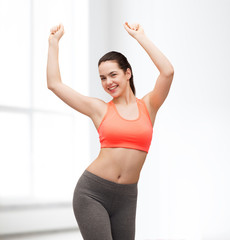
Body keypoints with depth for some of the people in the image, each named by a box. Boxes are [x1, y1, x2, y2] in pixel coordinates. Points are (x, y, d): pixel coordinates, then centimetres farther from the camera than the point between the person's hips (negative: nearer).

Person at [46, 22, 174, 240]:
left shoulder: (148, 106, 5)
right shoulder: (99, 109, 3)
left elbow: (167, 72, -10)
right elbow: (54, 84, 3)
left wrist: (140, 37, -4)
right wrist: (54, 42, 7)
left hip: (126, 197, 2)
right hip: (93, 192, -2)